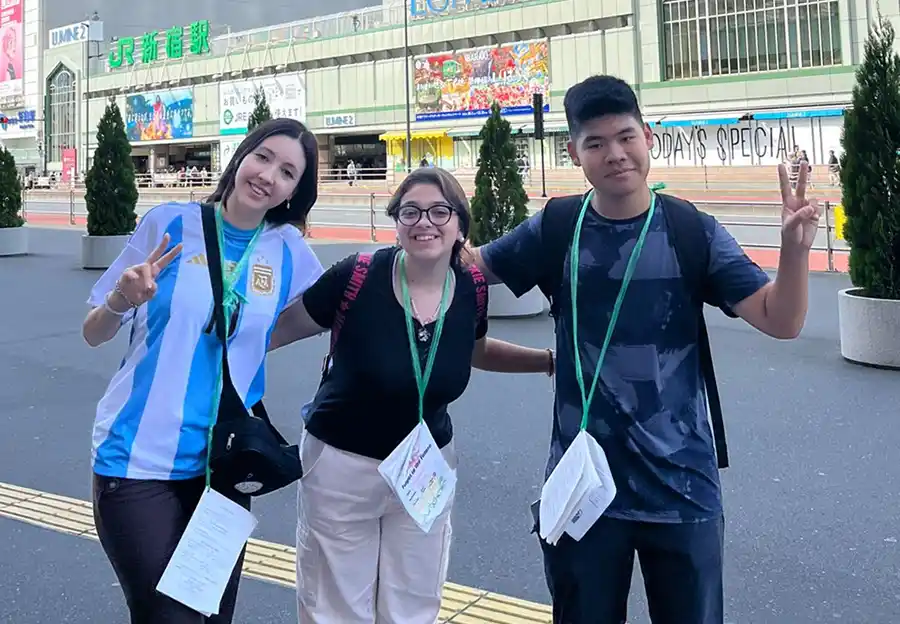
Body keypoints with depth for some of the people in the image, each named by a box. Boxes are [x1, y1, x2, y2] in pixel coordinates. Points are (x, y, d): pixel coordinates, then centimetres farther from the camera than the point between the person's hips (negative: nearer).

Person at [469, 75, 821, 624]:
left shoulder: (693, 231, -7)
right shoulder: (557, 228, -4)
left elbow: (780, 321, -11)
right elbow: (476, 266, 11)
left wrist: (796, 248, -29)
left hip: (682, 486, -1)